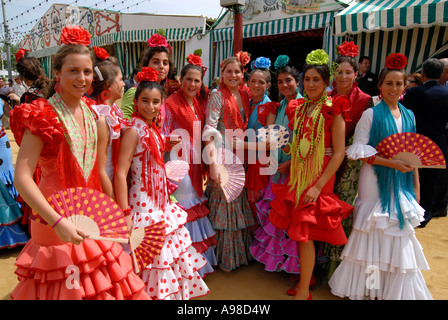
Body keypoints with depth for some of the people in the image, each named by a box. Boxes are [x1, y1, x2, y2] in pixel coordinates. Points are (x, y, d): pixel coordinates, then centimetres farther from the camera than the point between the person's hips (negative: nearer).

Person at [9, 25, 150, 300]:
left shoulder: (91, 112, 7)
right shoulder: (42, 115, -13)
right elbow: (22, 178, -20)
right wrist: (58, 221, -28)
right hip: (56, 221, -6)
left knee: (100, 286, 14)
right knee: (64, 287, 6)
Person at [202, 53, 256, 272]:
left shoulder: (244, 95, 10)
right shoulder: (217, 96, -7)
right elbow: (209, 131, -14)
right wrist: (212, 164, -21)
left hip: (241, 156, 6)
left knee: (241, 204, 12)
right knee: (224, 204, 0)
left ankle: (241, 251, 28)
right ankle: (224, 257, 15)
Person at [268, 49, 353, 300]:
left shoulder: (333, 110, -8)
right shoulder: (298, 108, 11)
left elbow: (339, 153, -14)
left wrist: (318, 186, -19)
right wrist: (283, 144, 1)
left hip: (319, 178, -6)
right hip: (296, 176, 6)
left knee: (305, 232, -4)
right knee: (298, 230, 11)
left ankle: (304, 291, 11)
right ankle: (307, 276, 32)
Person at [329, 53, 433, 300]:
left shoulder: (409, 116, 9)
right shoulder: (371, 114, -6)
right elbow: (359, 151, -12)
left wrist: (416, 189, 10)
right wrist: (391, 162, -20)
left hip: (401, 182, 5)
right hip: (376, 180, -5)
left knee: (399, 234, 9)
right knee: (373, 231, 2)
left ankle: (396, 290, 26)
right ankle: (367, 286, 21)